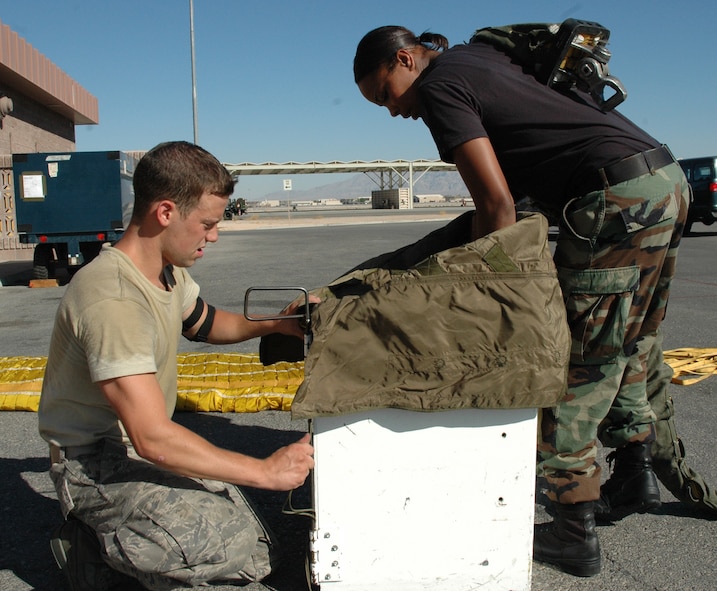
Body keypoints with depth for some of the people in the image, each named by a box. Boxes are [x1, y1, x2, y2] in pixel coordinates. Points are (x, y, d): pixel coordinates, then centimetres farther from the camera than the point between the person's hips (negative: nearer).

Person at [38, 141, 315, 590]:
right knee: (234, 545, -28)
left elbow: (203, 323, 21)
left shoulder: (170, 268, 1)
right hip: (97, 465, -9)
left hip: (149, 446, 9)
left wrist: (273, 324, 2)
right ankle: (94, 549, -5)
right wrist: (266, 472, -26)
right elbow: (153, 438, -32)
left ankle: (110, 534, 12)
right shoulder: (112, 299, -29)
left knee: (258, 553, 3)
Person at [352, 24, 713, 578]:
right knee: (625, 347, 21)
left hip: (619, 199, -10)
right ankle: (636, 475, 34)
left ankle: (574, 534, 6)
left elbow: (497, 204, -13)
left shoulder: (439, 85, -5)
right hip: (669, 177, 10)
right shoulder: (476, 52, 22)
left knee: (577, 366, -3)